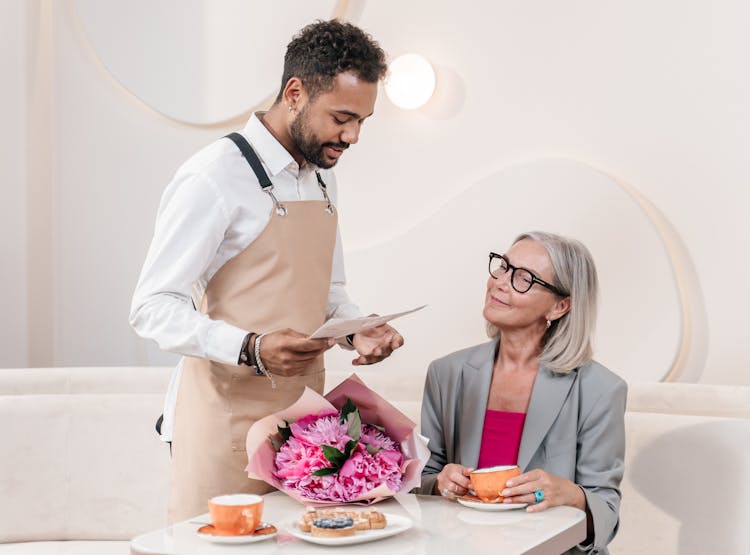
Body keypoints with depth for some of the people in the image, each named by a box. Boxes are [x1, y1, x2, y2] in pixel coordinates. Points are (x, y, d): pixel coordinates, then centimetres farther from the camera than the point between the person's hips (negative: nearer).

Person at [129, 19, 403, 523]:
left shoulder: (322, 177, 13)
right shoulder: (216, 176, -14)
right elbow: (153, 309, -16)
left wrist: (356, 328, 3)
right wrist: (250, 349, -29)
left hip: (303, 414, 7)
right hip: (229, 421, -7)